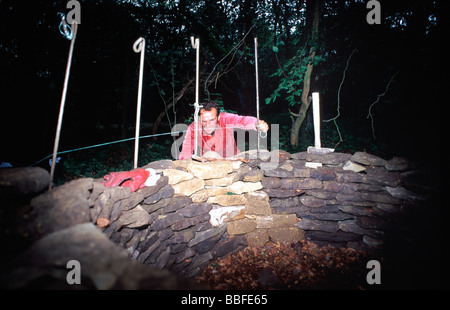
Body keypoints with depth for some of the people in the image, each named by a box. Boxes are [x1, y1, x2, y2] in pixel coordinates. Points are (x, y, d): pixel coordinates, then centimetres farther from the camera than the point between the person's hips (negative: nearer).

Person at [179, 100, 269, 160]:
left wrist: (257, 123, -65)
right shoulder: (194, 128, -23)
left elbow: (242, 121, -44)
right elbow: (185, 154, -21)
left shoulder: (225, 119, -26)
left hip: (231, 160, -2)